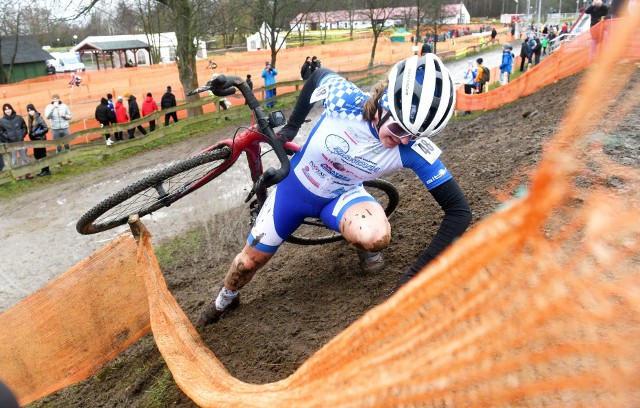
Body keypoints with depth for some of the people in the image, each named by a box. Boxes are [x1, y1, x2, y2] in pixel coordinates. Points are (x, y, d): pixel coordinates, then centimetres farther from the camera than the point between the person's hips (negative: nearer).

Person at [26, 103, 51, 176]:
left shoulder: (39, 118, -12)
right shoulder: (31, 119, 8)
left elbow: (46, 129, -15)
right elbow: (31, 129, 16)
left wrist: (36, 133, -17)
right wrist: (31, 134, -1)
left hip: (40, 140, -8)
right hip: (35, 140, 8)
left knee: (42, 155, -1)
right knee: (37, 156, 11)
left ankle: (46, 171, 8)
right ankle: (43, 170, 20)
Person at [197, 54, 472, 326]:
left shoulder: (413, 151, -32)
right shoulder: (345, 98, -31)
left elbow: (459, 210, -28)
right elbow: (319, 75, -7)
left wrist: (416, 273, -33)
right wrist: (291, 126, 1)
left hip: (342, 195, -1)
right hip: (295, 184, 1)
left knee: (375, 237, -35)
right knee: (249, 261, 7)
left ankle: (360, 243, 5)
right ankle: (223, 302, 43)